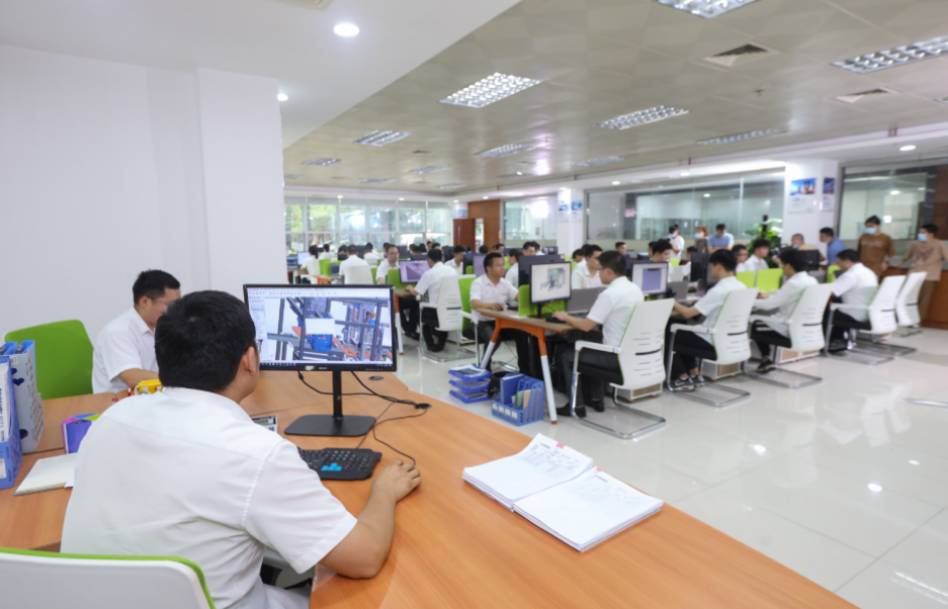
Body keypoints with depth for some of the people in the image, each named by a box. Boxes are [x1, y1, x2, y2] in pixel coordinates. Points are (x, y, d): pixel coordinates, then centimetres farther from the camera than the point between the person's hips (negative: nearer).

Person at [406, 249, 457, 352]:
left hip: (436, 312, -4)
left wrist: (410, 288, 19)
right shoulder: (453, 271, 4)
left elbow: (416, 293, -4)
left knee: (421, 312, 26)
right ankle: (441, 342, 37)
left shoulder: (429, 273, -11)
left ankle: (431, 345, 23)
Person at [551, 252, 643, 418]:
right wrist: (598, 310, 21)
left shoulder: (610, 294, -21)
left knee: (568, 355, 9)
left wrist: (565, 317, -2)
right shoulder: (636, 289, 6)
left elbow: (586, 326, -18)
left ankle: (577, 406, 11)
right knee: (590, 350, 32)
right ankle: (596, 399, 33)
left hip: (617, 356, -9)